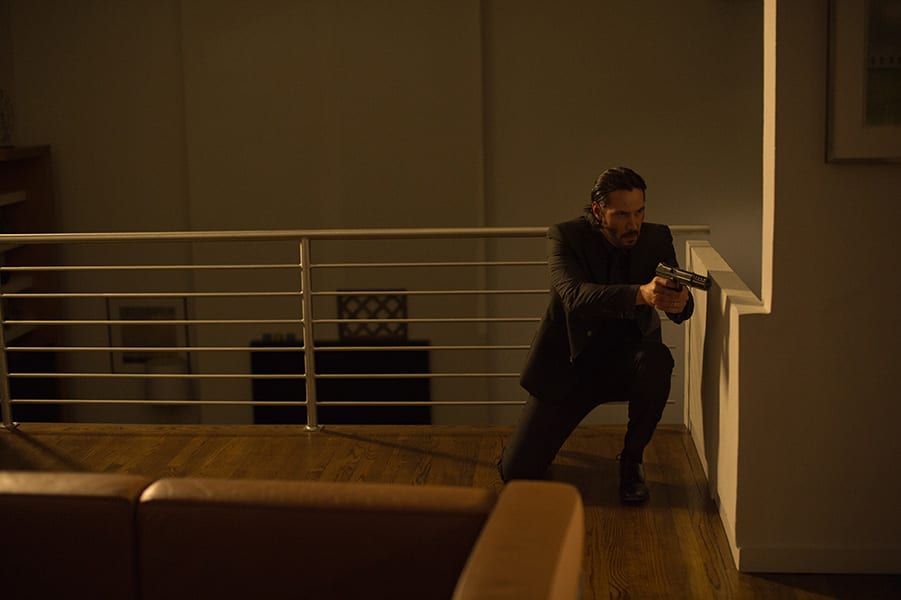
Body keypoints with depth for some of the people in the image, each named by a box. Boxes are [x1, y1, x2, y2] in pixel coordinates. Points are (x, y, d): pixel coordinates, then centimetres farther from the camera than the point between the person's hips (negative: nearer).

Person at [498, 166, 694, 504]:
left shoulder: (657, 239, -4)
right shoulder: (565, 237, -14)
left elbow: (680, 310, -13)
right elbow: (575, 295, -33)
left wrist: (680, 302, -39)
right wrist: (641, 294, -50)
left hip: (626, 362, 2)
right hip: (569, 365, -2)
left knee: (657, 361, -35)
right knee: (516, 472, -8)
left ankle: (632, 460, -10)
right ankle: (540, 430, 30)